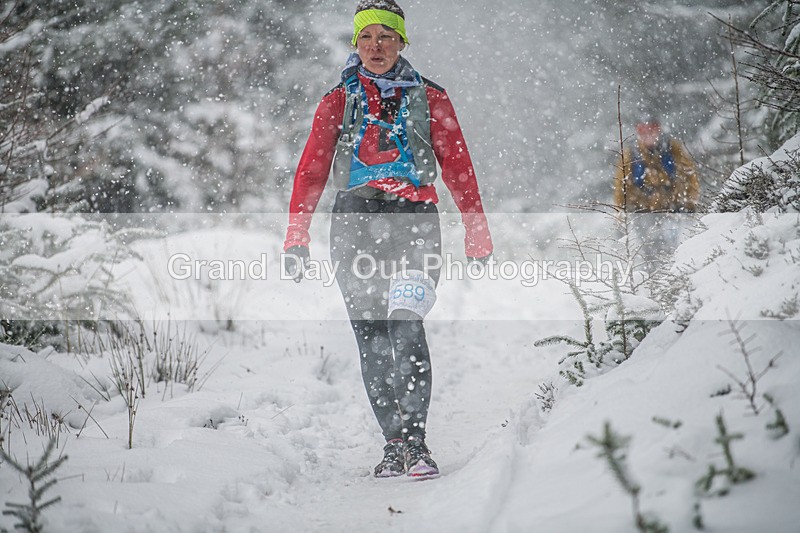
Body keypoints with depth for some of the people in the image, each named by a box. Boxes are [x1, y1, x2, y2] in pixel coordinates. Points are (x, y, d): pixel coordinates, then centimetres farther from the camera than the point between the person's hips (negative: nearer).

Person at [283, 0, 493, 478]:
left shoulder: (429, 98, 13)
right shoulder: (337, 102, 15)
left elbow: (458, 167, 11)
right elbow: (312, 171, 11)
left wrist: (478, 235, 5)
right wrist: (297, 237, 1)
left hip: (414, 217, -2)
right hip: (355, 219, 2)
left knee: (405, 324, -21)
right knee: (372, 336, -3)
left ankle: (414, 439, -25)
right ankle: (395, 442, 4)